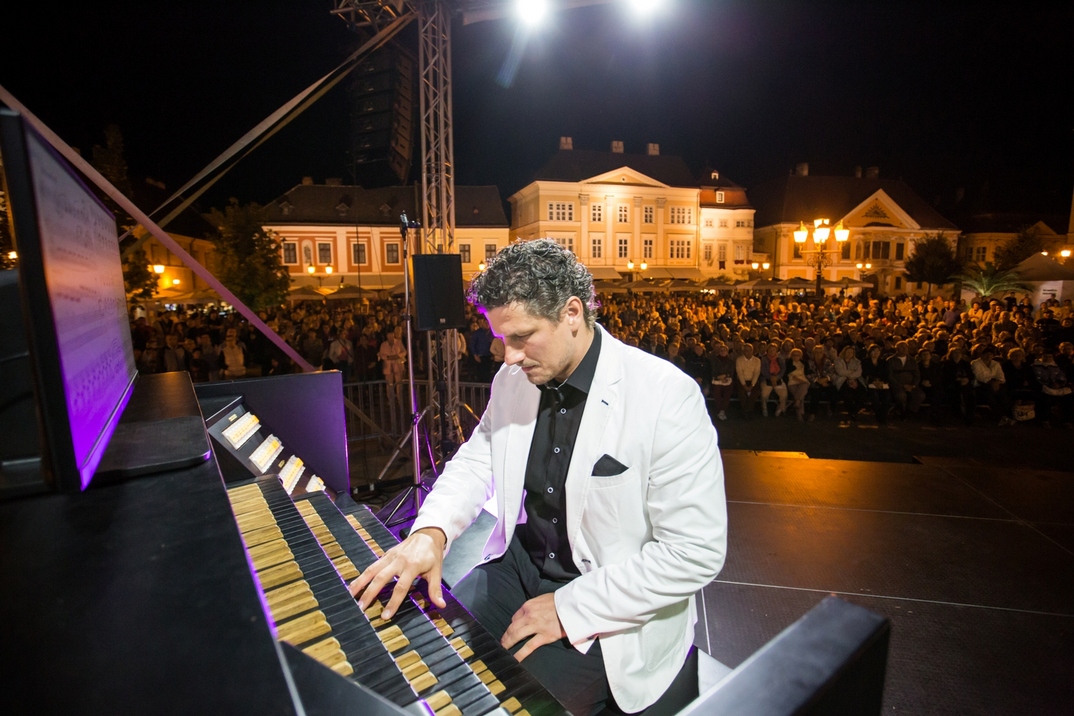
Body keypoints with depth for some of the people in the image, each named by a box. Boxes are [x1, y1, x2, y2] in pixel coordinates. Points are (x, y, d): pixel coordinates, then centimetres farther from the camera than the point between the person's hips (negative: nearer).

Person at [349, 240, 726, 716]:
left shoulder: (668, 396, -23)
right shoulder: (513, 378, -4)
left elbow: (698, 551, -21)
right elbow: (476, 461, 6)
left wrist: (571, 607, -21)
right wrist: (431, 532, -15)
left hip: (611, 610, -4)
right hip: (520, 564, 5)